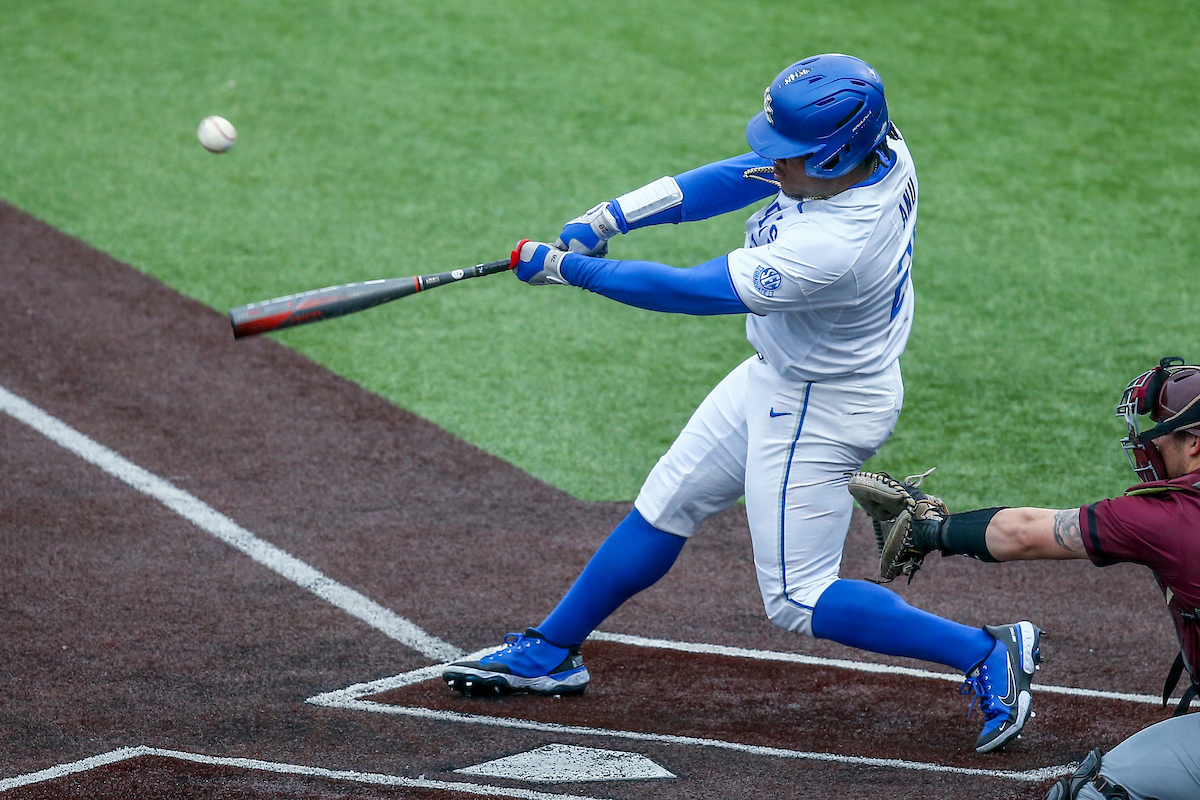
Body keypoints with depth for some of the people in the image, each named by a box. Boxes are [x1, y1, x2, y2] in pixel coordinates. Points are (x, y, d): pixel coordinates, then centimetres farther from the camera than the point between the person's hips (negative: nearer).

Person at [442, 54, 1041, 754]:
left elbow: (689, 291, -29)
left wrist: (566, 266, -18)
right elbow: (741, 177, -1)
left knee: (797, 602, 2)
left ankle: (988, 652, 6)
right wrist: (613, 216, -6)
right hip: (776, 377, 9)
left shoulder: (832, 249, -38)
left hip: (818, 411, -9)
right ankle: (549, 654, 31)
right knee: (664, 508, 17)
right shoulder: (877, 147, -14)